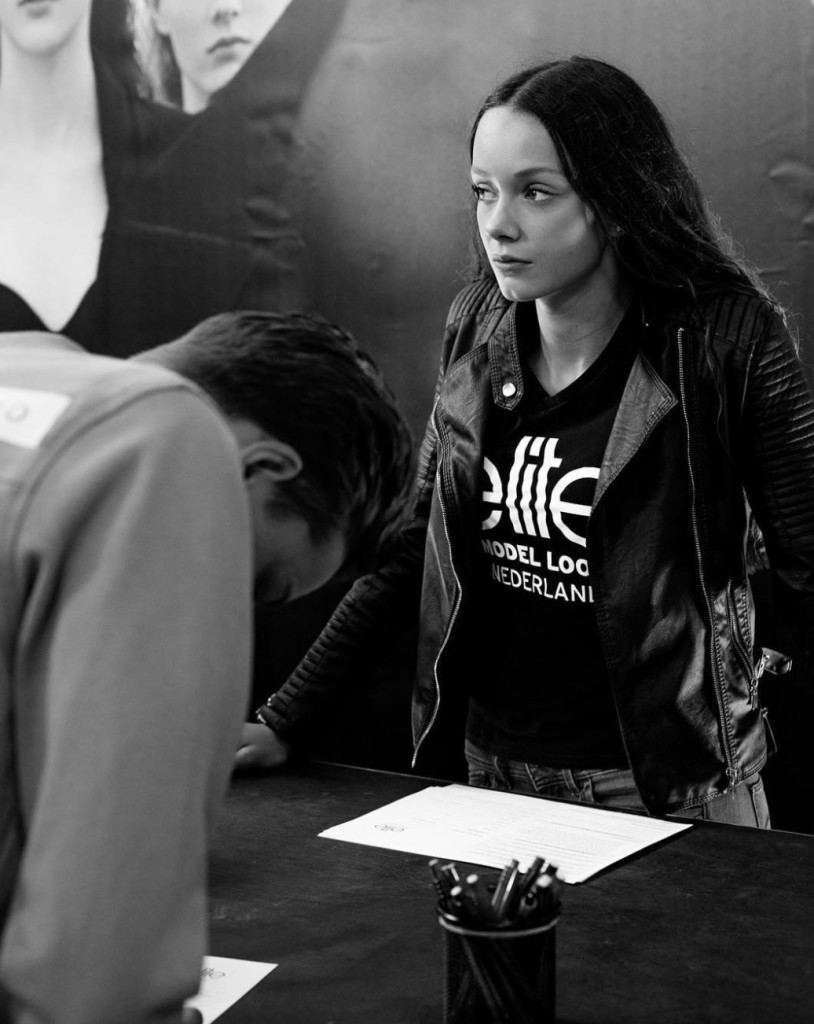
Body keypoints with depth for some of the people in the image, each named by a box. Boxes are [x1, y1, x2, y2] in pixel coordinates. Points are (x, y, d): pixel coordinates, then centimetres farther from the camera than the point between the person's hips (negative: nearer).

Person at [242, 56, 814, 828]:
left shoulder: (722, 341, -15)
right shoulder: (477, 330, -2)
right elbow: (414, 548, 5)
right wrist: (280, 724, 4)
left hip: (675, 789, -4)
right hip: (494, 769, 4)